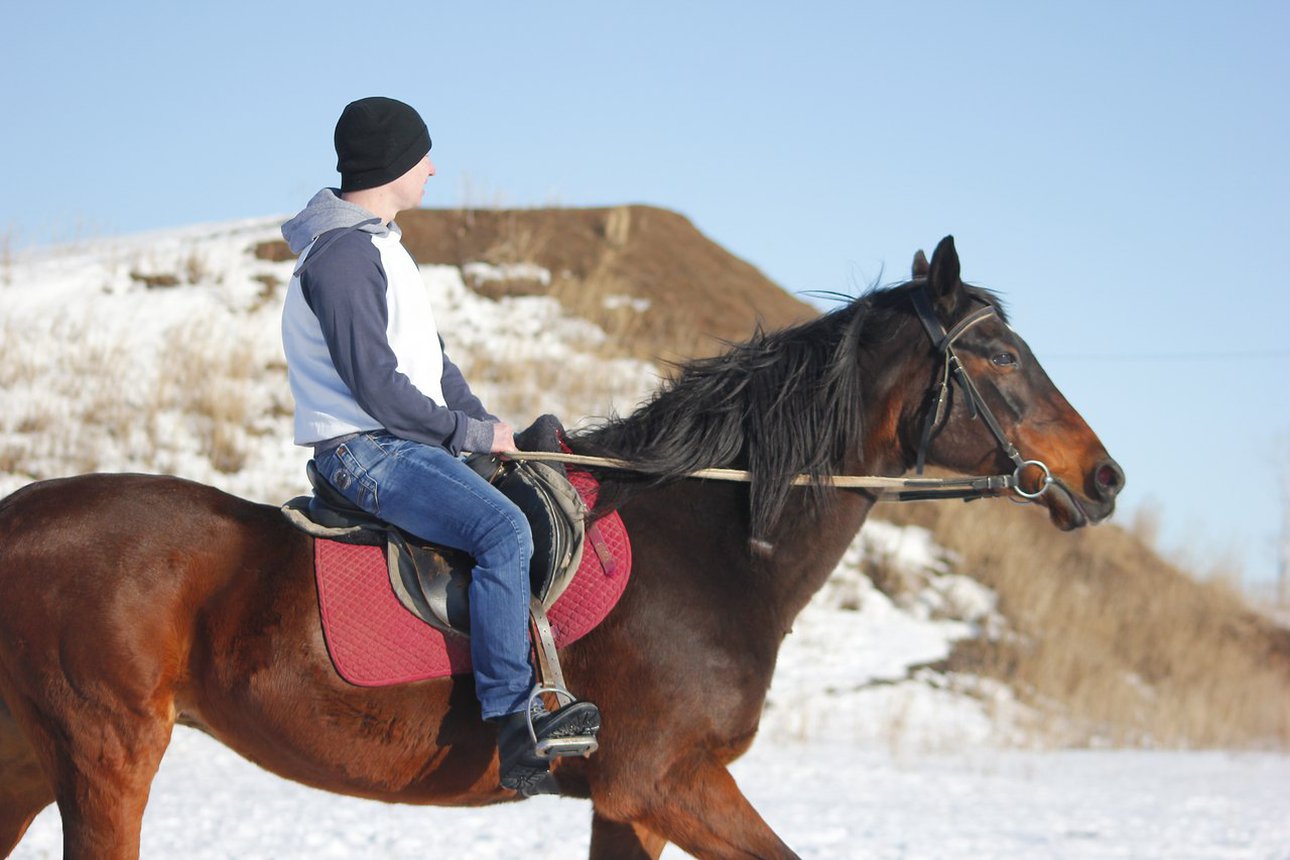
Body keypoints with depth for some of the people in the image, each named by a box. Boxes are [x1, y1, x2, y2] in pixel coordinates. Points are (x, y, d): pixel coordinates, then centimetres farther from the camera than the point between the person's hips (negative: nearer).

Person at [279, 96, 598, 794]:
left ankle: (536, 702, 16)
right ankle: (515, 734, -32)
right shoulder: (342, 256, -16)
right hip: (366, 452, -11)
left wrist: (489, 427, 10)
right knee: (503, 531, -29)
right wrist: (474, 433, -13)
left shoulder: (377, 246, 18)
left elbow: (429, 357, 22)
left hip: (408, 444, 11)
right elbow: (376, 386, -21)